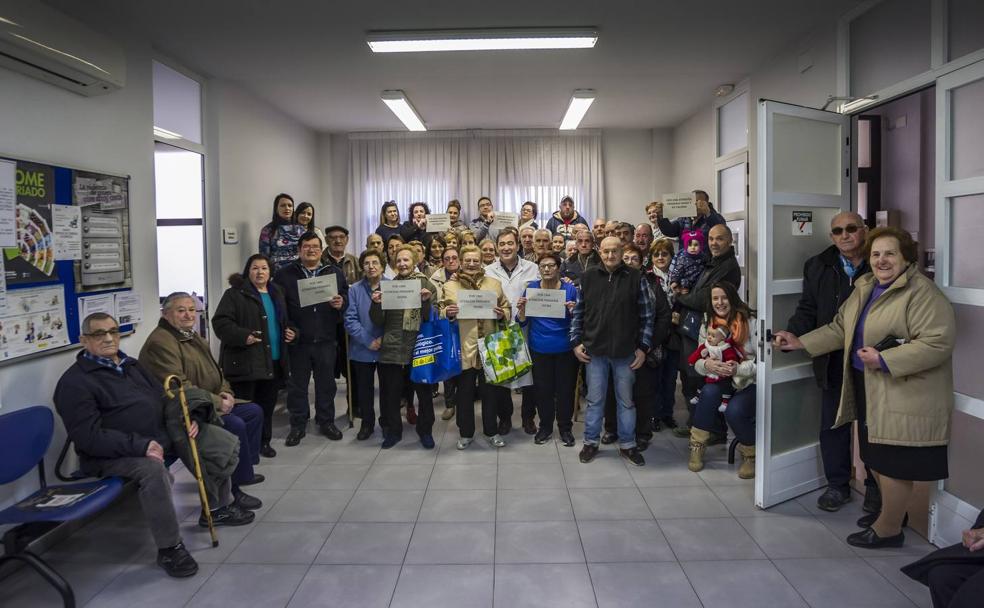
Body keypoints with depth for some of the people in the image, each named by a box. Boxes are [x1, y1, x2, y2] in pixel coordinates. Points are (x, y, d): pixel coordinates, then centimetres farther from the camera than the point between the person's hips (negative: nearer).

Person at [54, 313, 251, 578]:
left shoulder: (130, 365, 16)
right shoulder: (74, 382, -9)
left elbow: (163, 396, 23)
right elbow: (89, 436, -20)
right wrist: (140, 446, -29)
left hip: (160, 438, 8)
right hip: (111, 456, -8)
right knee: (153, 469, -39)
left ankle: (218, 507, 22)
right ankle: (169, 548, -24)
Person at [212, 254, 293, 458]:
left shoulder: (277, 294, 16)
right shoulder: (235, 294, -5)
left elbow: (284, 321, 27)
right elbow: (220, 322, -13)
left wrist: (291, 332, 7)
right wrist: (242, 336, -25)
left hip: (273, 362, 6)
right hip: (244, 362, -6)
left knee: (267, 404, 13)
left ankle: (263, 441, 27)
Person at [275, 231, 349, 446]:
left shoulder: (335, 272, 8)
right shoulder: (285, 274, 3)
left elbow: (346, 296, 10)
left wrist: (341, 303, -12)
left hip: (326, 340, 1)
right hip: (297, 340, -1)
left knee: (326, 383, 10)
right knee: (297, 384, 7)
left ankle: (326, 421, 26)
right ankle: (298, 425, 20)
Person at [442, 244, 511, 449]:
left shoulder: (494, 284, 8)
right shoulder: (450, 286, 3)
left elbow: (506, 308, 13)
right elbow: (442, 313, 5)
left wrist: (501, 314, -9)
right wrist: (448, 313, -16)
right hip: (463, 347, -1)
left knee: (489, 390, 12)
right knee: (465, 391, 8)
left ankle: (492, 431, 27)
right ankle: (466, 433, 23)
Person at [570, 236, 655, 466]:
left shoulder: (635, 277, -3)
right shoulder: (588, 277, 1)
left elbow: (646, 315, 0)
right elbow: (578, 312, 6)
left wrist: (643, 347, -3)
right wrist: (576, 342, 1)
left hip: (625, 351, 0)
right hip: (594, 350, 1)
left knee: (626, 400, 11)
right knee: (594, 399, 11)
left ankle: (627, 444, 25)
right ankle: (591, 442, 24)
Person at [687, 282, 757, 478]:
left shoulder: (749, 322, -10)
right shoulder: (708, 324, 5)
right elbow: (697, 362, 4)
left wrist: (739, 369, -30)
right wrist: (706, 364, -21)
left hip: (751, 383, -4)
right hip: (722, 382, 4)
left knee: (734, 410, -30)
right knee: (709, 392, -29)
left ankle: (751, 455, 0)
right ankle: (697, 447, -12)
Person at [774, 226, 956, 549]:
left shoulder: (921, 292, -16)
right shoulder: (864, 287, 10)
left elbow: (938, 342, -24)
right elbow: (840, 328, 14)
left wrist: (884, 360, -27)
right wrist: (800, 343, 6)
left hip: (903, 394, -8)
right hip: (868, 389, 8)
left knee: (892, 462, 2)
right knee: (875, 455, 19)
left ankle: (888, 528, 17)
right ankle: (891, 509, 38)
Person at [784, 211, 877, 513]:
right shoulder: (818, 267, 4)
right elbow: (807, 310, 6)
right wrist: (792, 334, -12)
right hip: (833, 363, 3)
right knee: (833, 426, 12)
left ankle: (875, 486, 31)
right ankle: (837, 485, 28)